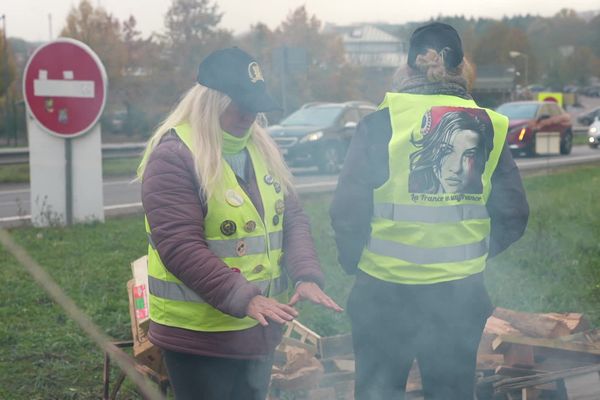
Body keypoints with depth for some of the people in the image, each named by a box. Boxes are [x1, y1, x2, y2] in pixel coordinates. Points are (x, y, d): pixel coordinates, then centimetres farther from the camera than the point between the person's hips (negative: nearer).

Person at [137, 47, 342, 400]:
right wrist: (244, 299, -29)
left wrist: (307, 275, -11)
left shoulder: (262, 149, 8)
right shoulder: (173, 155, -15)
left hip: (258, 327, 7)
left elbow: (292, 219, 8)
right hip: (198, 333, -7)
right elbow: (180, 247, -22)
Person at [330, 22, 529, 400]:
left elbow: (348, 209, -12)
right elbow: (514, 215, 1)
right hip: (461, 292, 2)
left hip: (386, 288, -2)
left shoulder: (382, 122, -9)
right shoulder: (489, 128, -1)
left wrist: (353, 260, 6)